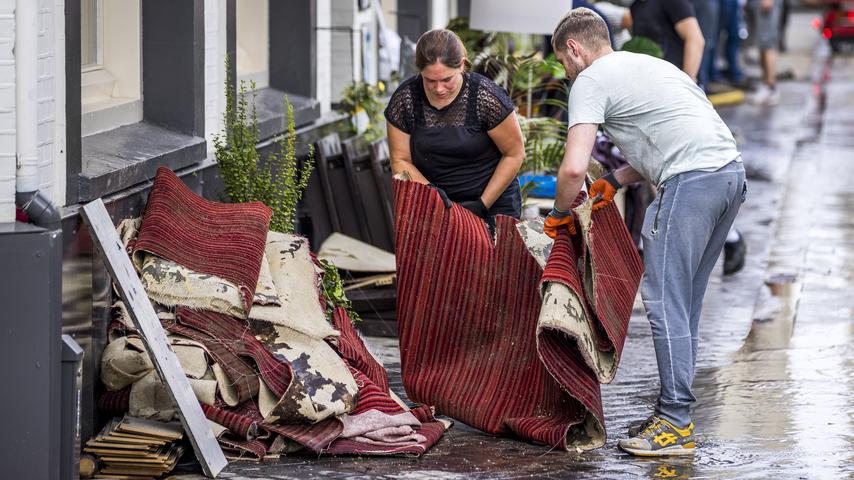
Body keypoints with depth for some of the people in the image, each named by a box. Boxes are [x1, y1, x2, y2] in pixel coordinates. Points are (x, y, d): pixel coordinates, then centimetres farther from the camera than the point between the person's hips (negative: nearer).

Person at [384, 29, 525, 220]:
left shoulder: (486, 97, -17)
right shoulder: (405, 99, -10)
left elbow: (515, 154, -8)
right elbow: (400, 161, -2)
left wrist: (483, 204, -12)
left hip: (493, 202, -2)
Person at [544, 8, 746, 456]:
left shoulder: (590, 82, 1)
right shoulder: (647, 64, 28)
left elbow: (573, 169, -9)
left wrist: (560, 213, 9)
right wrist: (615, 180, 29)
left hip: (691, 182, -9)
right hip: (731, 170, 9)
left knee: (665, 301, -4)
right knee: (683, 302, 15)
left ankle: (676, 424, -5)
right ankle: (674, 409, 18)